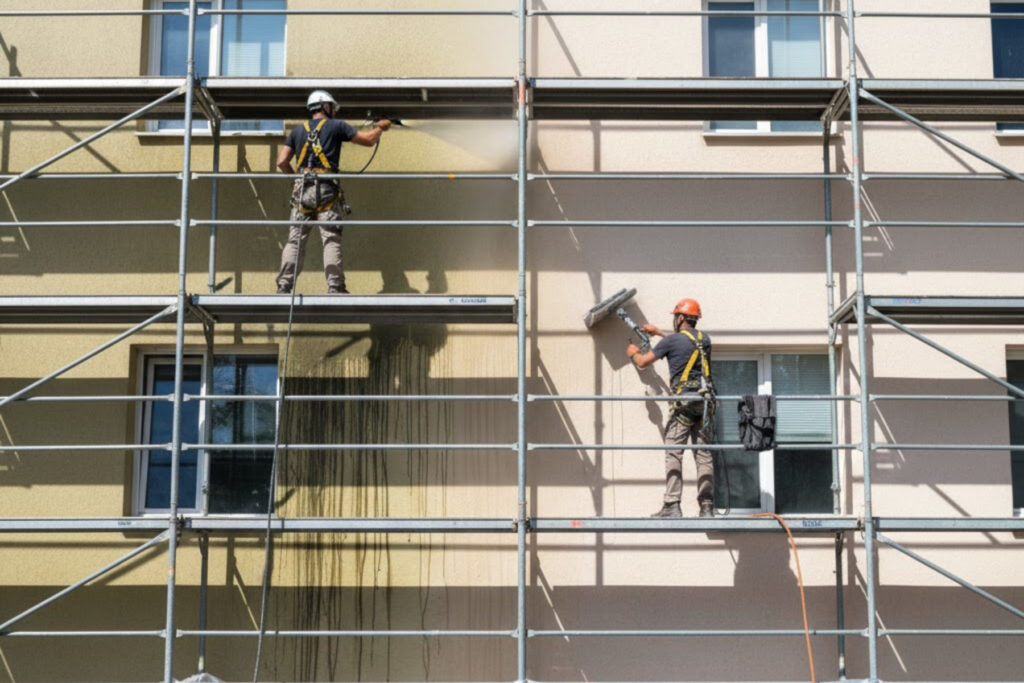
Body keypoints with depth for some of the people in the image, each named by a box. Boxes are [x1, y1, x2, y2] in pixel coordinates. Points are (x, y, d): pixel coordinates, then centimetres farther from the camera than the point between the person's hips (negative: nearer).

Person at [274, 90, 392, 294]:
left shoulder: (298, 130, 18)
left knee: (295, 239, 2)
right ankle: (335, 287, -10)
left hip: (301, 190, 3)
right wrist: (380, 127, 30)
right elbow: (368, 140, 11)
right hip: (326, 190, -3)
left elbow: (282, 162, 12)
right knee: (331, 239, -4)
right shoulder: (336, 126, 8)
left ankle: (284, 286, -5)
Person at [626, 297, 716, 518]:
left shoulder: (672, 341, -2)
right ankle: (707, 506, 1)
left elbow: (642, 362, 9)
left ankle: (672, 505, -11)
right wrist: (658, 332, 48)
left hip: (684, 401, -6)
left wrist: (633, 353, 32)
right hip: (705, 402, 6)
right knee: (703, 453, 5)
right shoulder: (705, 340, 16)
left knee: (673, 452, -5)